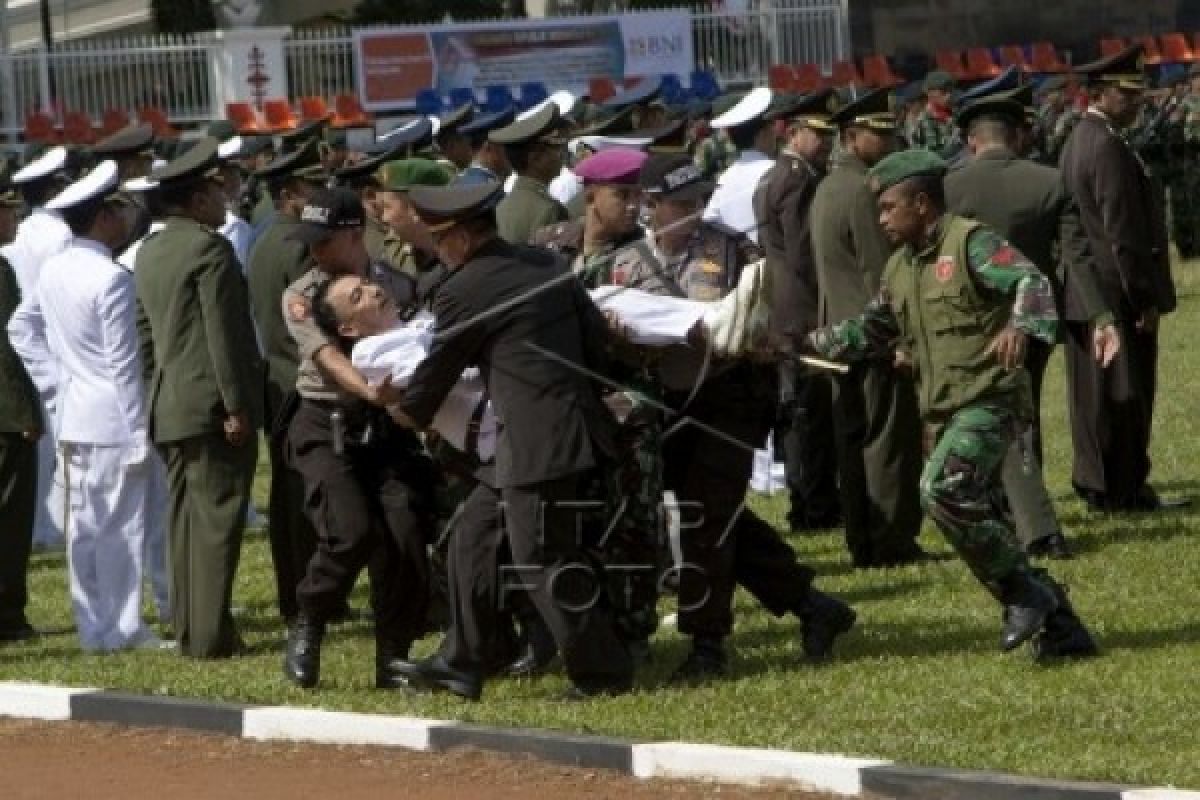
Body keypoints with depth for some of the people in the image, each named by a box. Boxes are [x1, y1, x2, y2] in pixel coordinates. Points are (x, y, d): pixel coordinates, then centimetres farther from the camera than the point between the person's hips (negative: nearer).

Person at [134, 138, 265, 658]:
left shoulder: (149, 251, 13)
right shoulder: (210, 248, -13)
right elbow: (224, 333, -17)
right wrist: (236, 406, -16)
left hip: (167, 406, 8)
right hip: (212, 403, -8)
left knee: (186, 521, 11)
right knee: (217, 520, -6)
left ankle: (189, 630, 13)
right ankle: (211, 636, -7)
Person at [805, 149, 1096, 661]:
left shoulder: (971, 241, -11)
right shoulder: (900, 267, 15)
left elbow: (1031, 282, -24)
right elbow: (872, 331, 23)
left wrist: (1019, 327, -44)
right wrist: (809, 344, 12)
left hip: (990, 401, -9)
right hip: (943, 412, 9)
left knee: (943, 491, -27)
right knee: (982, 525, 7)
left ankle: (1025, 592, -14)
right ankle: (1060, 629, 15)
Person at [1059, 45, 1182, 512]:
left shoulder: (1079, 141, 13)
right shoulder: (1109, 148, -18)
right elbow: (1123, 232, -21)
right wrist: (1145, 298, -18)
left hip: (1084, 293, 10)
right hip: (1118, 293, -10)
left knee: (1094, 392, 13)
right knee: (1124, 392, -3)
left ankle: (1098, 485, 19)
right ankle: (1122, 490, 1)